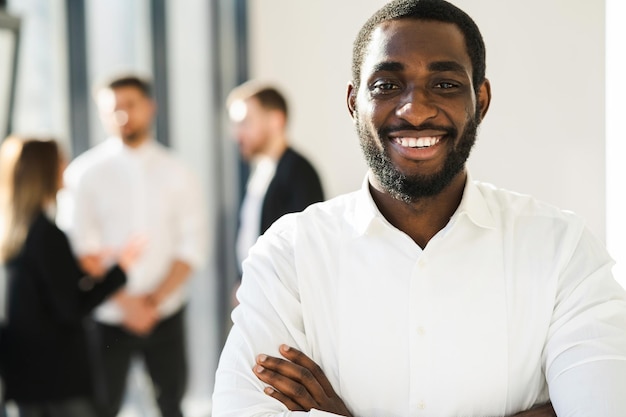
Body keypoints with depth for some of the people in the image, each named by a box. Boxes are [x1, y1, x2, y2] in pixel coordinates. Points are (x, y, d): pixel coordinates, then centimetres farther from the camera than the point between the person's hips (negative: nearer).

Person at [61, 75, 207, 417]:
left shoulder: (176, 173, 4)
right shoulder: (85, 173, -2)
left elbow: (192, 247, 1)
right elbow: (82, 248, -6)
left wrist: (154, 299, -10)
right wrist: (125, 301, -14)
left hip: (165, 313, 2)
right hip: (108, 316, -2)